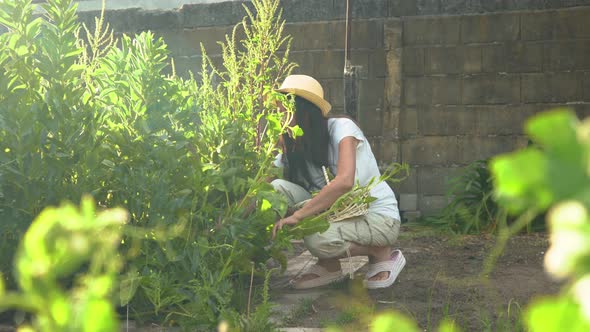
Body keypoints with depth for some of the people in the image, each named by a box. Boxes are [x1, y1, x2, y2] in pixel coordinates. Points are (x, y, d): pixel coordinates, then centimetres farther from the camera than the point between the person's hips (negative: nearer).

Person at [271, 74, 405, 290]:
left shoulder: (341, 127, -17)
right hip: (338, 214, 6)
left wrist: (297, 215, -35)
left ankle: (382, 254, -4)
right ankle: (329, 265, -2)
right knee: (278, 189, -14)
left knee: (317, 239, -34)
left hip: (380, 217, -6)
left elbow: (344, 182, -32)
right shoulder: (291, 150, 1)